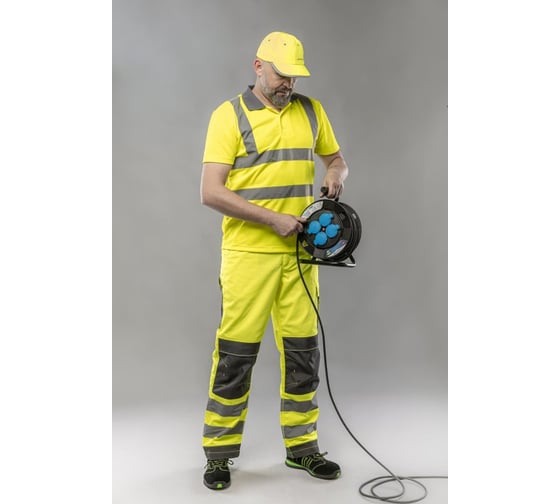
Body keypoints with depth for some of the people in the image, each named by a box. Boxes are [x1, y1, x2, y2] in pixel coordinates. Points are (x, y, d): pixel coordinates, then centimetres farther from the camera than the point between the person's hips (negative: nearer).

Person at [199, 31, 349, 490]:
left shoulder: (311, 111, 9)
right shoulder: (229, 115, -6)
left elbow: (336, 159, 22)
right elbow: (211, 192, -13)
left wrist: (336, 176, -3)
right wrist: (273, 219, -18)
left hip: (299, 253, 5)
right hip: (248, 253, -4)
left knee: (303, 349, 9)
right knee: (236, 353, -1)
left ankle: (302, 446, 23)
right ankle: (219, 453, 13)